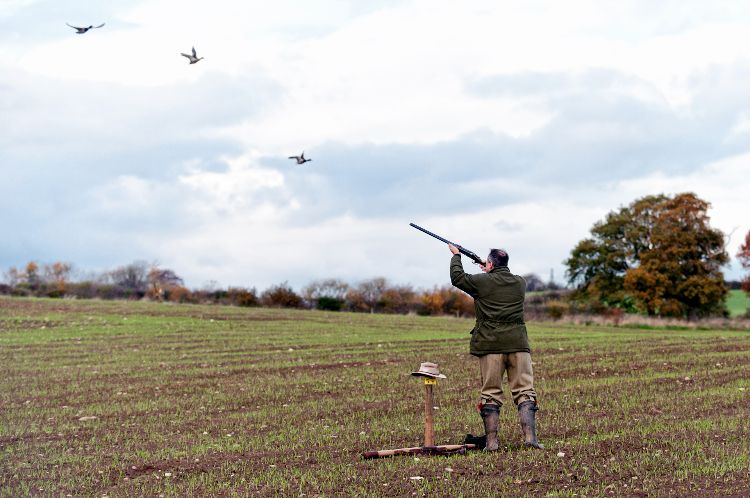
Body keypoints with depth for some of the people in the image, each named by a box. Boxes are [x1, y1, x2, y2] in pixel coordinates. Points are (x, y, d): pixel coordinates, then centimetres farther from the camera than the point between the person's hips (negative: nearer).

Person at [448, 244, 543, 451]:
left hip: (490, 344, -2)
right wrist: (489, 272, 40)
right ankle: (530, 437, -7)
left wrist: (456, 256, 24)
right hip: (518, 343, 2)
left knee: (491, 394, 5)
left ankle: (491, 441, 3)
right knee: (524, 391, 4)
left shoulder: (482, 281, -3)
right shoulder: (520, 282, 9)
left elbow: (457, 277, 10)